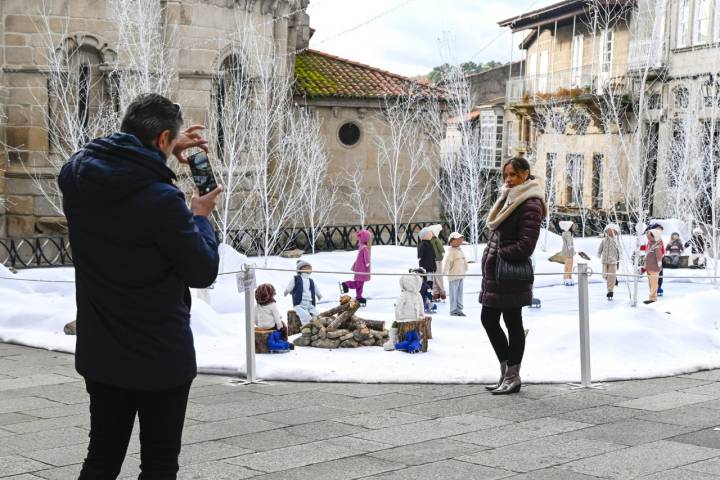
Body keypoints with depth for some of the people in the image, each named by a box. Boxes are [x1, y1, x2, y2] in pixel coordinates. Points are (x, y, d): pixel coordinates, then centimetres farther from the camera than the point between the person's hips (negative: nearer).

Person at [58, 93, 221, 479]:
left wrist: (166, 151, 21)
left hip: (99, 353, 6)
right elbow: (203, 272, -14)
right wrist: (200, 216, 2)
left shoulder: (76, 176, -4)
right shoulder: (162, 201, -24)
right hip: (160, 357, -6)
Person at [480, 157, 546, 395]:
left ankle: (512, 376, 10)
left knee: (512, 323, 0)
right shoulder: (509, 198, 15)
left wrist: (499, 253, -11)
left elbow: (525, 245, -18)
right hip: (495, 271, 10)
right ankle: (507, 373, 22)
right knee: (488, 319, 12)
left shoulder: (530, 204, -13)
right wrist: (490, 254, 7)